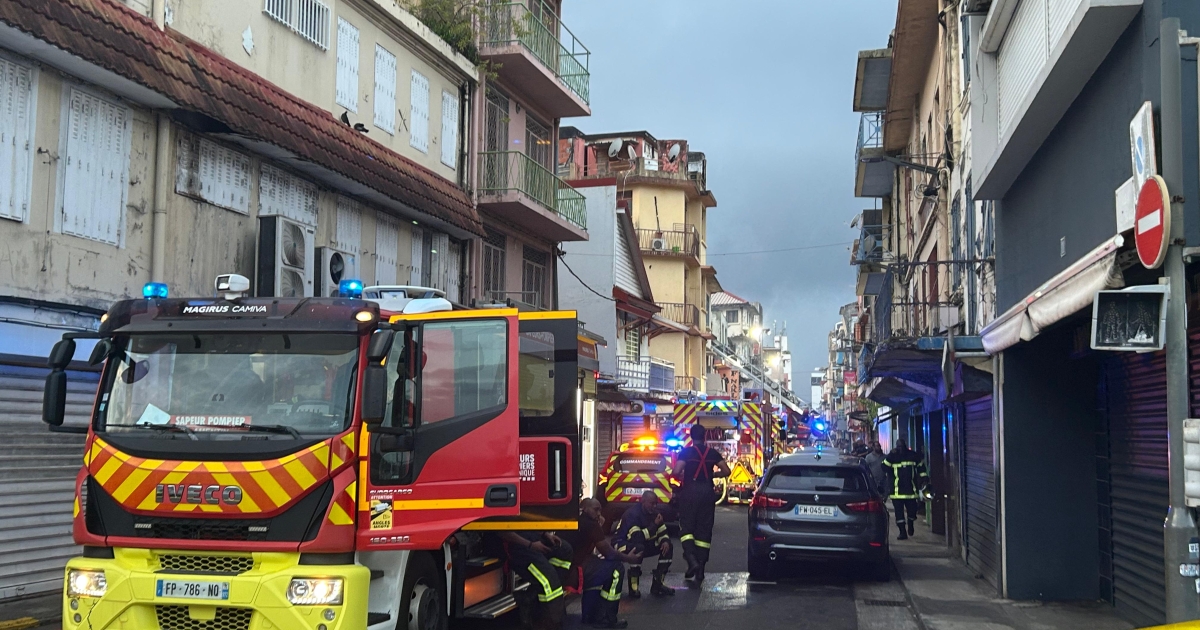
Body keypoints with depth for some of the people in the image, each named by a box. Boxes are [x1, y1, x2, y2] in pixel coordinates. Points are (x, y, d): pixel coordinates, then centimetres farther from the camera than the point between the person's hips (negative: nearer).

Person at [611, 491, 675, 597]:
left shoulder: (655, 513, -2)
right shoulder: (632, 514, -27)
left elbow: (662, 532, 3)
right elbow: (637, 538, -36)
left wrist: (665, 541, -21)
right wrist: (655, 524, -33)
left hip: (643, 544, 8)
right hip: (623, 544, -8)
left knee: (668, 547, -6)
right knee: (638, 548, -40)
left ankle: (657, 584, -4)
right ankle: (633, 587, -28)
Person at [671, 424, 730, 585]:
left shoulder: (686, 452, -4)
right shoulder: (712, 453, 6)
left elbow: (676, 472, -14)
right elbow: (726, 471, 4)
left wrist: (680, 477, 8)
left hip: (690, 491, -3)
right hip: (707, 492, 3)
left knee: (686, 527, 4)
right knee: (704, 531, 6)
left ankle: (691, 558, -21)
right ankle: (700, 571, 5)